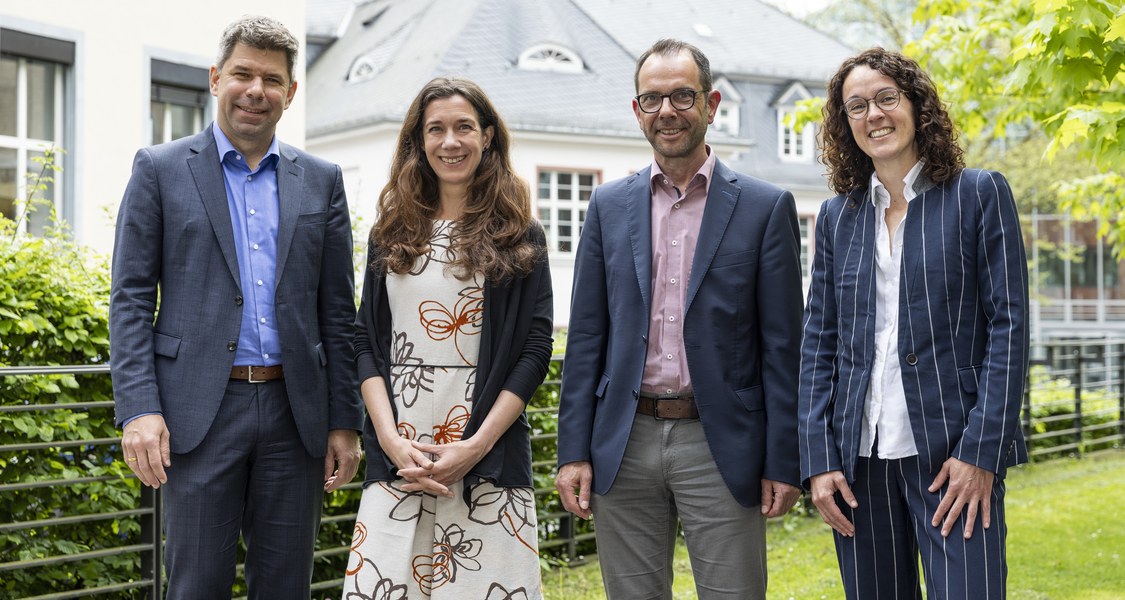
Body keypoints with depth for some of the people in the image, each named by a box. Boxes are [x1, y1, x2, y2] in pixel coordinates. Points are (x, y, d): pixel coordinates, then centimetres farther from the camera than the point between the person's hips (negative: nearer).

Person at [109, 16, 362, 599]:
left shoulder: (321, 180, 11)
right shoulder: (160, 169, 5)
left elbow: (337, 310, 10)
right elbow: (131, 299, 0)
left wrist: (345, 421, 5)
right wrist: (138, 409, -11)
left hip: (294, 412, 2)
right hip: (200, 412, -2)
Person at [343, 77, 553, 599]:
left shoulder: (520, 237, 5)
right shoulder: (391, 233, 12)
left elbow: (535, 348, 0)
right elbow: (366, 341, 8)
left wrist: (476, 445, -10)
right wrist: (390, 438, -6)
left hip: (488, 458, -2)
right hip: (396, 458, 2)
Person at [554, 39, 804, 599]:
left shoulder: (766, 207, 1)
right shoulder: (609, 206, 8)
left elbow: (782, 346, 0)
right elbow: (586, 336, 7)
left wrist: (783, 462, -4)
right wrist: (574, 450, 2)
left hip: (720, 446, -2)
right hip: (624, 445, 2)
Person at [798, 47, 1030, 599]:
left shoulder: (979, 194, 2)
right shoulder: (838, 215, 11)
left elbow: (1009, 326, -4)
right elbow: (818, 342, 10)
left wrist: (979, 451, -11)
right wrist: (818, 460, 0)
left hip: (953, 453, -3)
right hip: (860, 456, 3)